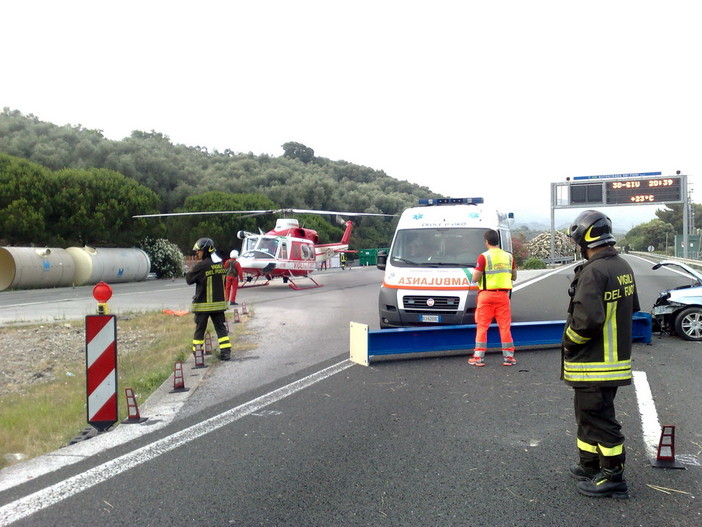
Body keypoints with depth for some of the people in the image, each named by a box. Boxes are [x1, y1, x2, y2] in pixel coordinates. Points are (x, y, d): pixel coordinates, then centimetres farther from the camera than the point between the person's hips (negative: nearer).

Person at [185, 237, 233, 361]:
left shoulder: (201, 265, -17)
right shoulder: (221, 264, 2)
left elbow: (189, 280, -6)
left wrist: (195, 267, 7)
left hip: (203, 304, -5)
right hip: (219, 302, 5)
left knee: (199, 329, 8)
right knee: (221, 327, 8)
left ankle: (196, 352, 16)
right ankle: (226, 351, 2)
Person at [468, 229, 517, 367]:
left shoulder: (484, 257, -10)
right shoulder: (508, 256, 6)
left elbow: (475, 278, -11)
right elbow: (514, 277, 14)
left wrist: (476, 272, 10)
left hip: (486, 295, -3)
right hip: (503, 295, 3)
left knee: (482, 327, 4)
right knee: (505, 326, 8)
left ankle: (478, 358, 5)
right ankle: (508, 357, 11)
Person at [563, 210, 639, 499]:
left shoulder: (594, 272, -22)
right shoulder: (623, 267, 9)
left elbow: (587, 318, -29)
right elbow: (631, 308, 19)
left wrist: (569, 340, -12)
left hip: (594, 364, -10)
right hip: (617, 356, 10)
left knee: (598, 419, 1)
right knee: (589, 414, 20)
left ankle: (613, 477, 11)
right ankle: (589, 467, 32)